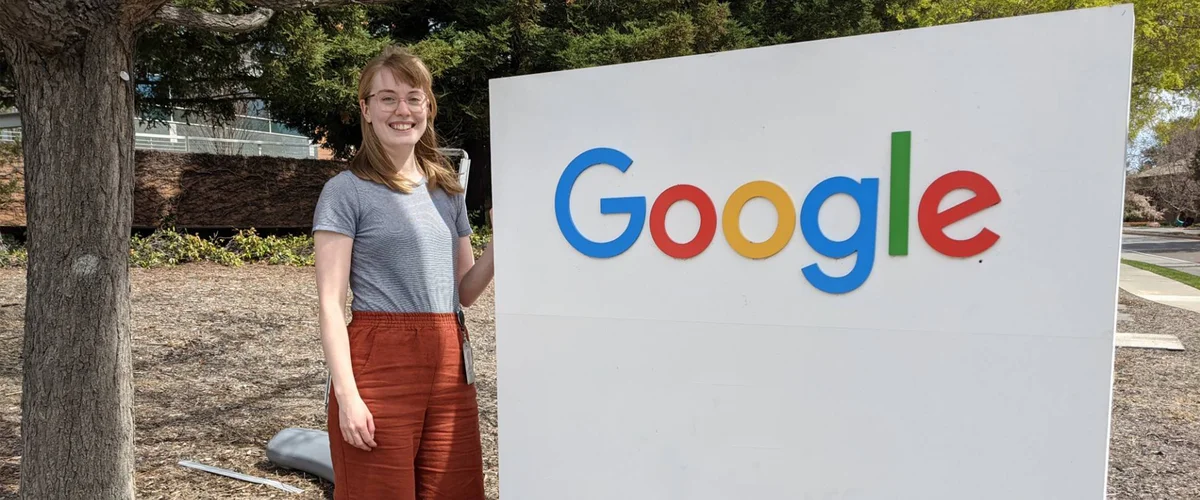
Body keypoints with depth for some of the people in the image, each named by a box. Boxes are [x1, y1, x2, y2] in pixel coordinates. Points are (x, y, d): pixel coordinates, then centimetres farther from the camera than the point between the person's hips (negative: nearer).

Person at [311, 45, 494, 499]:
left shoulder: (448, 188, 14)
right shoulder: (346, 190, -3)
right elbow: (330, 303, -8)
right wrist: (346, 394, -16)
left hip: (450, 364, 5)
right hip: (379, 363, -5)